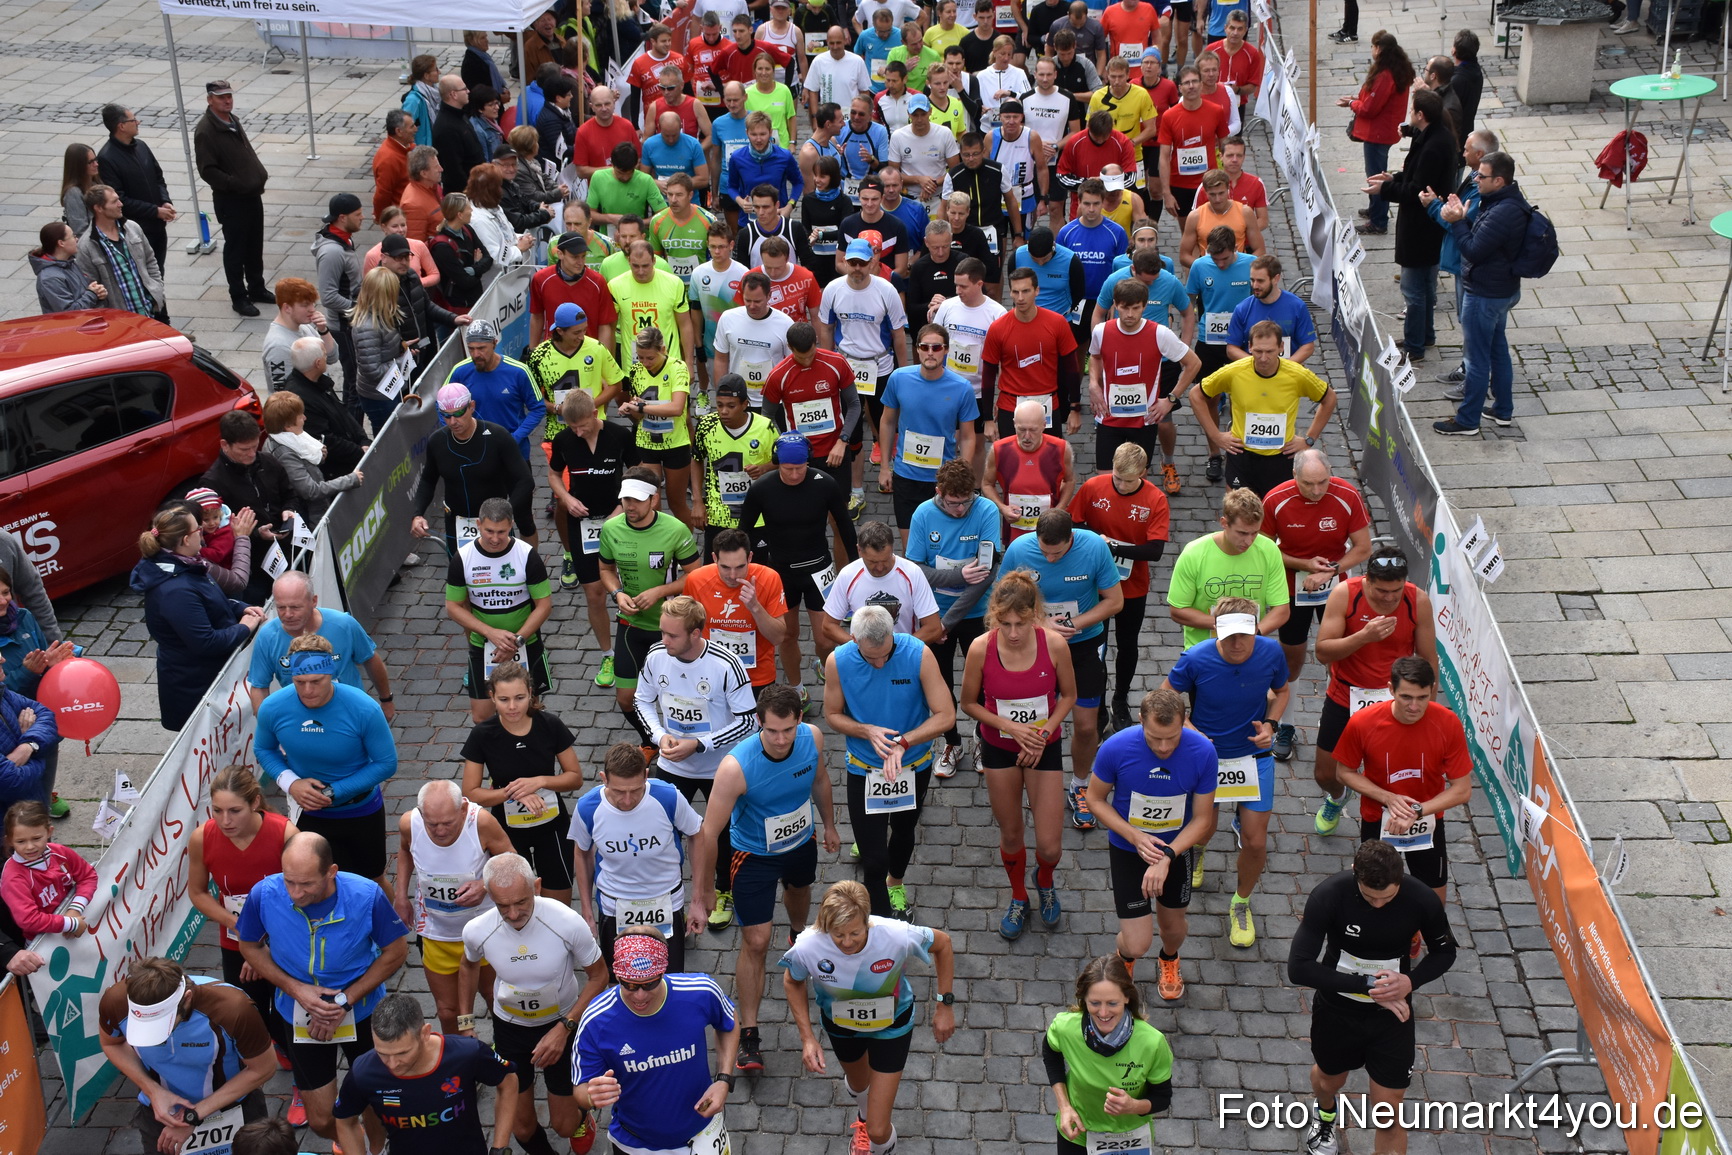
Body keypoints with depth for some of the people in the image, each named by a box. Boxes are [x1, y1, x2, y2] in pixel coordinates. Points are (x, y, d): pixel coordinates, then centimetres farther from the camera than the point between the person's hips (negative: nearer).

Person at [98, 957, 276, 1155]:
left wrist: (194, 1116, -21)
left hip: (233, 1112, -1)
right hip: (161, 1114, 1)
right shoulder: (116, 1002, -29)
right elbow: (111, 1043, -5)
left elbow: (263, 1069, -20)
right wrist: (153, 1091, -20)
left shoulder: (231, 1008, -36)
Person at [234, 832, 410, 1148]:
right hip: (299, 1015, 1)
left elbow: (396, 951, -13)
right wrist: (296, 989, -19)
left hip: (362, 1012, -1)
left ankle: (376, 1148, 51)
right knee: (321, 1120, 11)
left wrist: (345, 1000, -19)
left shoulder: (367, 896, -28)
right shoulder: (264, 895, -25)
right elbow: (250, 947, -5)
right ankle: (353, 1146, 46)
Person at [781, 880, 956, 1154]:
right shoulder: (808, 946, -36)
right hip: (840, 1025, 2)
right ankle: (864, 1115, 73)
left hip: (890, 1026, -2)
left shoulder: (896, 935, -40)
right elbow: (792, 982, -10)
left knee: (878, 1132, -1)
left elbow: (943, 943, -17)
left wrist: (945, 1005, -13)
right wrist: (807, 1037, -14)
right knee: (859, 1084, 35)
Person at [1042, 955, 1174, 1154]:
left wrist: (1133, 1106, -33)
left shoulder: (1152, 1043, -30)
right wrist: (1064, 1106, -10)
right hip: (1076, 1134, 1)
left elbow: (1162, 1098, -13)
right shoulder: (1065, 1028, -26)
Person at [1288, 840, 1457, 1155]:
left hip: (1392, 1012, 0)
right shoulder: (1329, 895, -29)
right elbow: (1298, 968, -30)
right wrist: (1367, 985, -34)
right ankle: (1324, 1112, 64)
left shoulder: (1422, 900, -23)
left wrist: (1411, 981, -23)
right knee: (1330, 1079, 28)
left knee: (1389, 1112, 2)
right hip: (1337, 1008, 0)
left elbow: (1445, 952, -3)